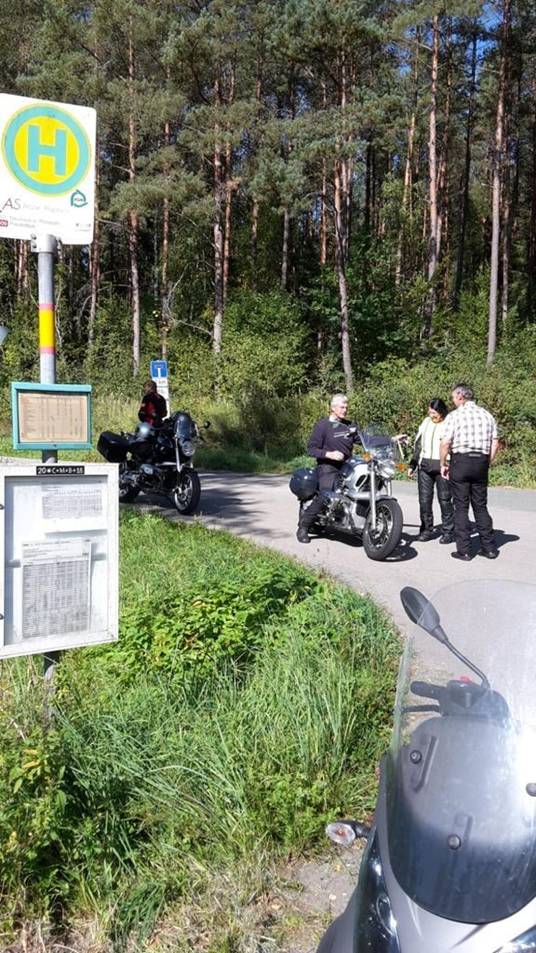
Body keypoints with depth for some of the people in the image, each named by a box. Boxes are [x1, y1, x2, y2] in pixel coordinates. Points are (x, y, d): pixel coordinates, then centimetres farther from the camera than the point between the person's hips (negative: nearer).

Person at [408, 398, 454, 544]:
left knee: (445, 499, -1)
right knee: (424, 499, 3)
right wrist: (412, 465, 17)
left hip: (443, 467, -5)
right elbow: (418, 445, 20)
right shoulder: (426, 423, 16)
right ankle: (426, 529, 12)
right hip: (424, 466, 5)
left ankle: (448, 531, 6)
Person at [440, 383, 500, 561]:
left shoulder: (454, 415, -5)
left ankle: (464, 550, 2)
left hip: (460, 460, -5)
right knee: (480, 506, 13)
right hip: (481, 462, 5)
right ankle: (489, 548, 14)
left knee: (461, 507, 1)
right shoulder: (487, 415, 10)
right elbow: (495, 443, 9)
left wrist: (443, 464, 0)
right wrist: (487, 463, 16)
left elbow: (445, 443, -12)